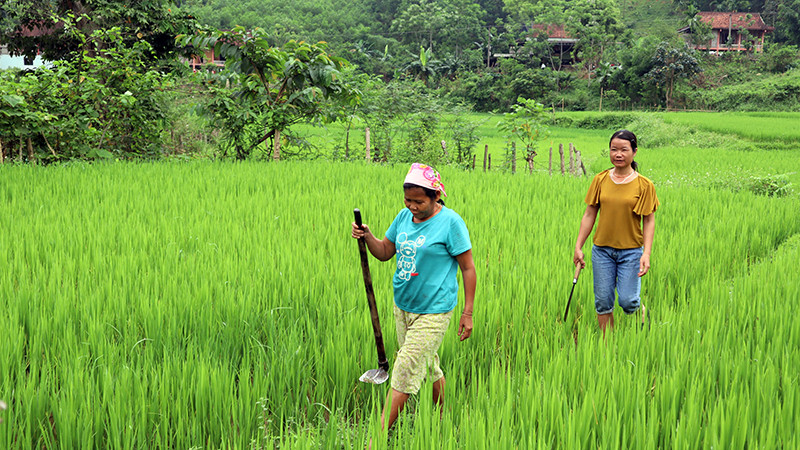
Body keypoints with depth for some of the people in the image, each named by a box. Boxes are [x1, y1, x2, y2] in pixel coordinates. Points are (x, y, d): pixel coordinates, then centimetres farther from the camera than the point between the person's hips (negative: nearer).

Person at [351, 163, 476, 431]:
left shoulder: (450, 222, -12)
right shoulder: (404, 217, 6)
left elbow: (468, 269, -9)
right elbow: (385, 252, 15)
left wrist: (467, 313, -9)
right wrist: (367, 237, -7)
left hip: (433, 311, -7)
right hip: (402, 306, 7)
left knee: (405, 371, -7)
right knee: (428, 367, 17)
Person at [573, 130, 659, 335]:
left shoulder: (644, 185, -4)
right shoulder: (600, 180, 2)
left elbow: (649, 221, -3)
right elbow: (589, 215, 6)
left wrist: (647, 253, -13)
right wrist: (578, 247, 4)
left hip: (631, 249, -2)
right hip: (602, 249, 2)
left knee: (627, 301, -7)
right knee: (603, 301, 4)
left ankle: (640, 310, 28)